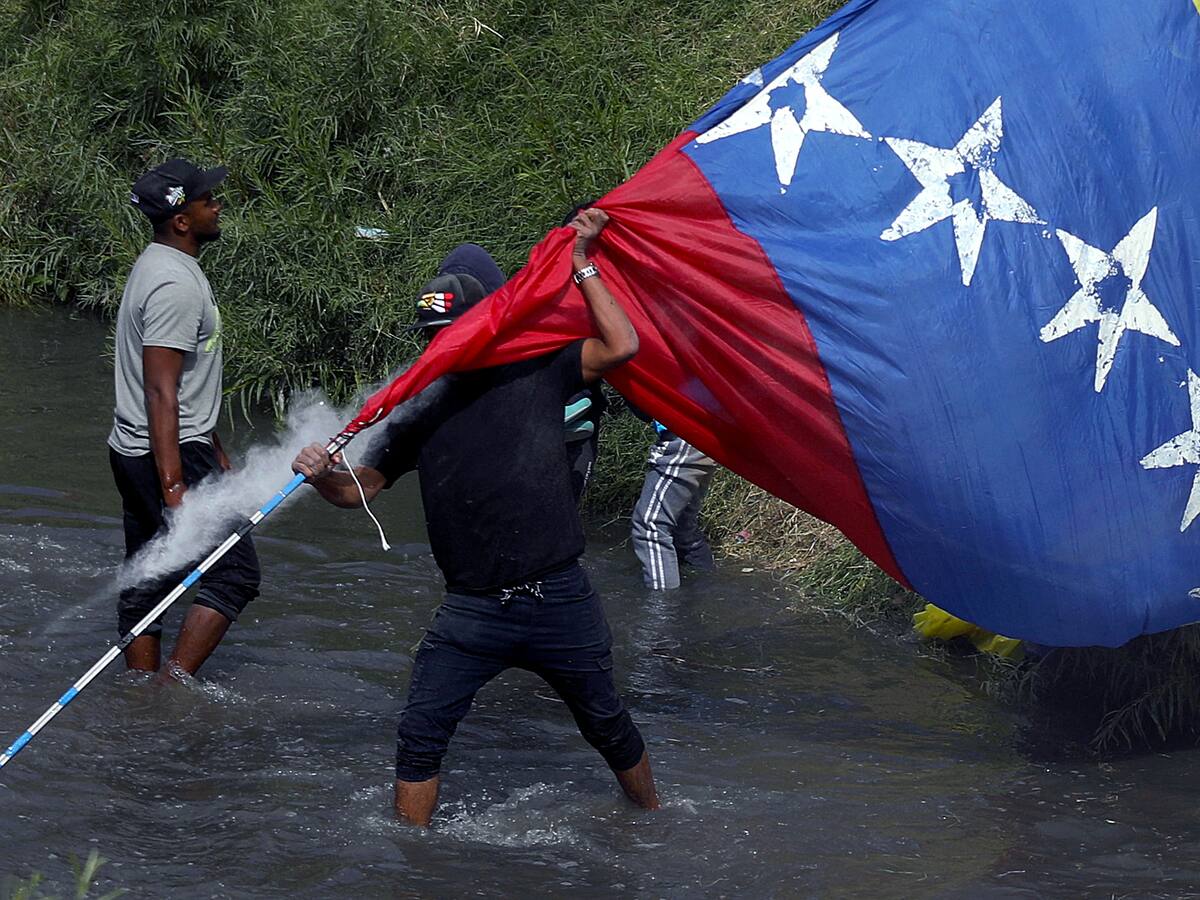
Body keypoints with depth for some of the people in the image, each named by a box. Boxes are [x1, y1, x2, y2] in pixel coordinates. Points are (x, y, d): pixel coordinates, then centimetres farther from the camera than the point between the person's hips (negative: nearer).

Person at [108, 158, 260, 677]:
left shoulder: (159, 266, 15)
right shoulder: (176, 284, -18)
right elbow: (160, 393, -23)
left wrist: (214, 449, 30)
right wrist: (174, 488, -25)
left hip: (133, 452, 10)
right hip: (170, 454, -10)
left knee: (146, 585, 11)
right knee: (235, 573, -6)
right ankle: (173, 689, -9)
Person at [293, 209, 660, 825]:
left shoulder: (536, 375, -1)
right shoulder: (422, 405, 5)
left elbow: (621, 347, -13)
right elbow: (360, 488, 5)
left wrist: (582, 268, -12)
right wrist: (322, 476, -17)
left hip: (558, 601, -1)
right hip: (472, 611, 2)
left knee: (607, 726, 14)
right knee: (420, 733, -8)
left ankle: (653, 819, 37)